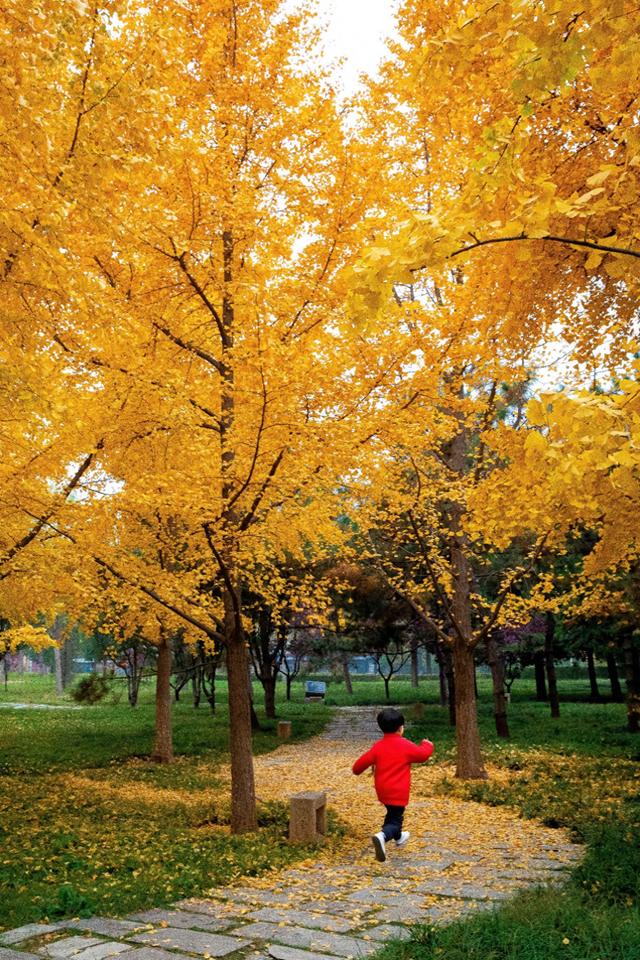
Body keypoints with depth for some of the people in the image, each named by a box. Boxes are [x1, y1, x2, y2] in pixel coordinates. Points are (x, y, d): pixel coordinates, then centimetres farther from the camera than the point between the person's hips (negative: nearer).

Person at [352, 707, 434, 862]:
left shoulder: (378, 746, -3)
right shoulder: (406, 746, -12)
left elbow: (364, 760, -4)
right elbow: (423, 754, 1)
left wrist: (356, 770, 18)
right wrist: (427, 745, 23)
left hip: (382, 789, 5)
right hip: (399, 791, -5)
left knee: (393, 813, 29)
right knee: (395, 819, -2)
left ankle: (398, 836, 50)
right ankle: (382, 837, -30)